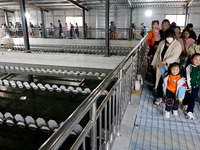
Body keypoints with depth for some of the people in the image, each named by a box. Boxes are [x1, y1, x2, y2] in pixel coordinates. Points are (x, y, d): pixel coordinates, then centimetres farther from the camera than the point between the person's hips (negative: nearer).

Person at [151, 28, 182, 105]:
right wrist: (154, 63, 14)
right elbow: (157, 53, 14)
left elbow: (175, 56, -21)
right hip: (160, 66, 4)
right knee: (159, 81, 7)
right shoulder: (162, 43, 7)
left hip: (170, 68, -4)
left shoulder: (177, 45, -9)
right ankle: (159, 97, 22)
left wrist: (166, 61, -36)